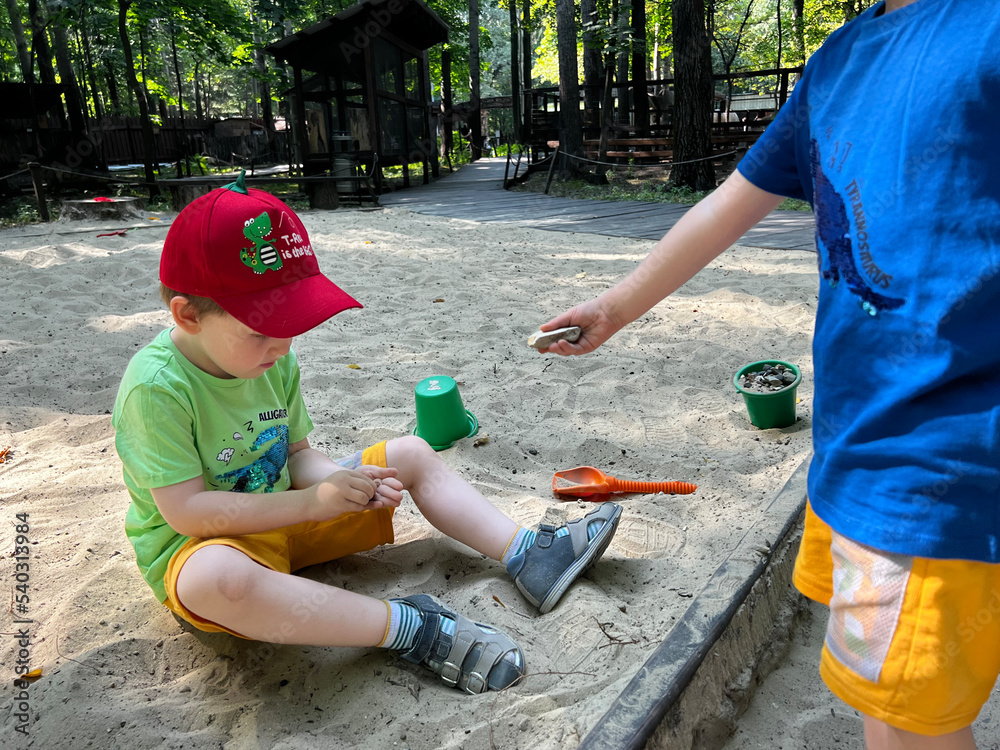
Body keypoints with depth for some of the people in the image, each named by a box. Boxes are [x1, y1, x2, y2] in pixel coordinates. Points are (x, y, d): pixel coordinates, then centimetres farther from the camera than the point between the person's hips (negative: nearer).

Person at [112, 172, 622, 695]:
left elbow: (297, 455, 2)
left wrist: (345, 482, -20)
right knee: (217, 579, -45)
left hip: (284, 514, 7)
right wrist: (313, 501, -30)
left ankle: (528, 557, -6)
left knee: (411, 454, 1)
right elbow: (187, 511, -29)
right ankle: (408, 628, -33)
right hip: (198, 548, -7)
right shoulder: (156, 387, -26)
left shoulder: (273, 359, -4)